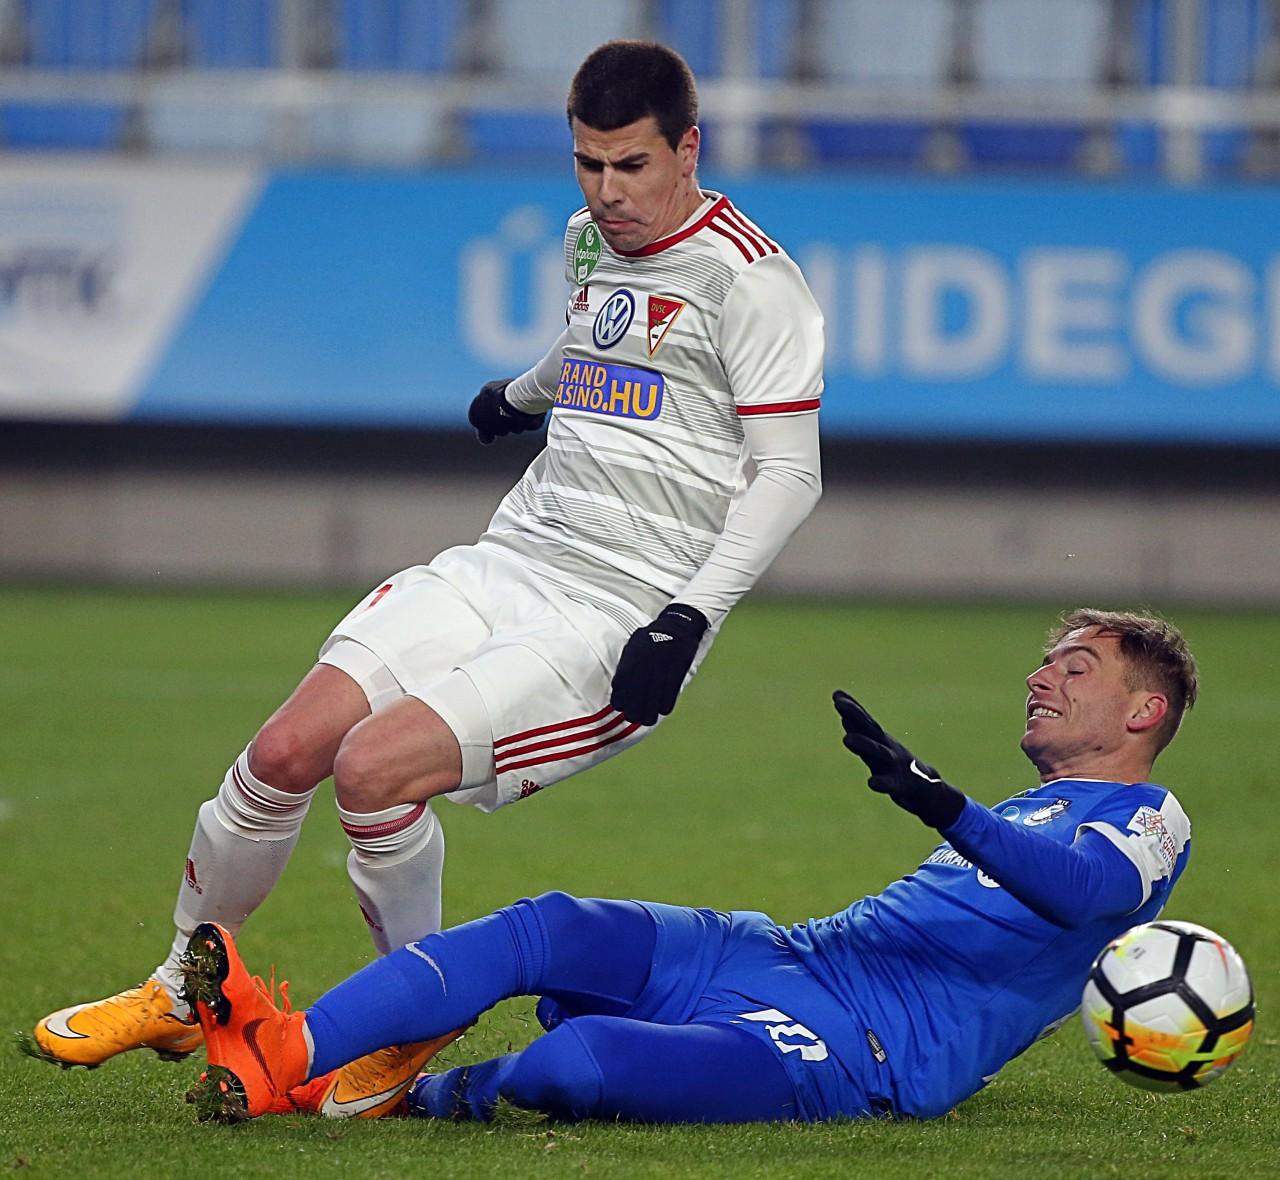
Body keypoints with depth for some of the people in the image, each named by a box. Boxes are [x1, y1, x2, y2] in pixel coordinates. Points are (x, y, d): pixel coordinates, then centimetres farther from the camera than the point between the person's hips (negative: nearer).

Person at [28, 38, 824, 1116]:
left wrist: (689, 620, -21)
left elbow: (789, 473, -12)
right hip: (505, 567, 7)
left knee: (374, 766, -25)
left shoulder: (749, 276, -10)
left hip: (622, 621, -7)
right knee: (287, 750, -9)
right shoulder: (590, 241, 15)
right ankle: (181, 994, 12)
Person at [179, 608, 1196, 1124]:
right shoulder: (1033, 809, 32)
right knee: (545, 927, -15)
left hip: (871, 1056, -9)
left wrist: (942, 806, -35)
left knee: (580, 1060, -32)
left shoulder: (1150, 823, 3)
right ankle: (284, 1054, -25)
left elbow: (1078, 886, -22)